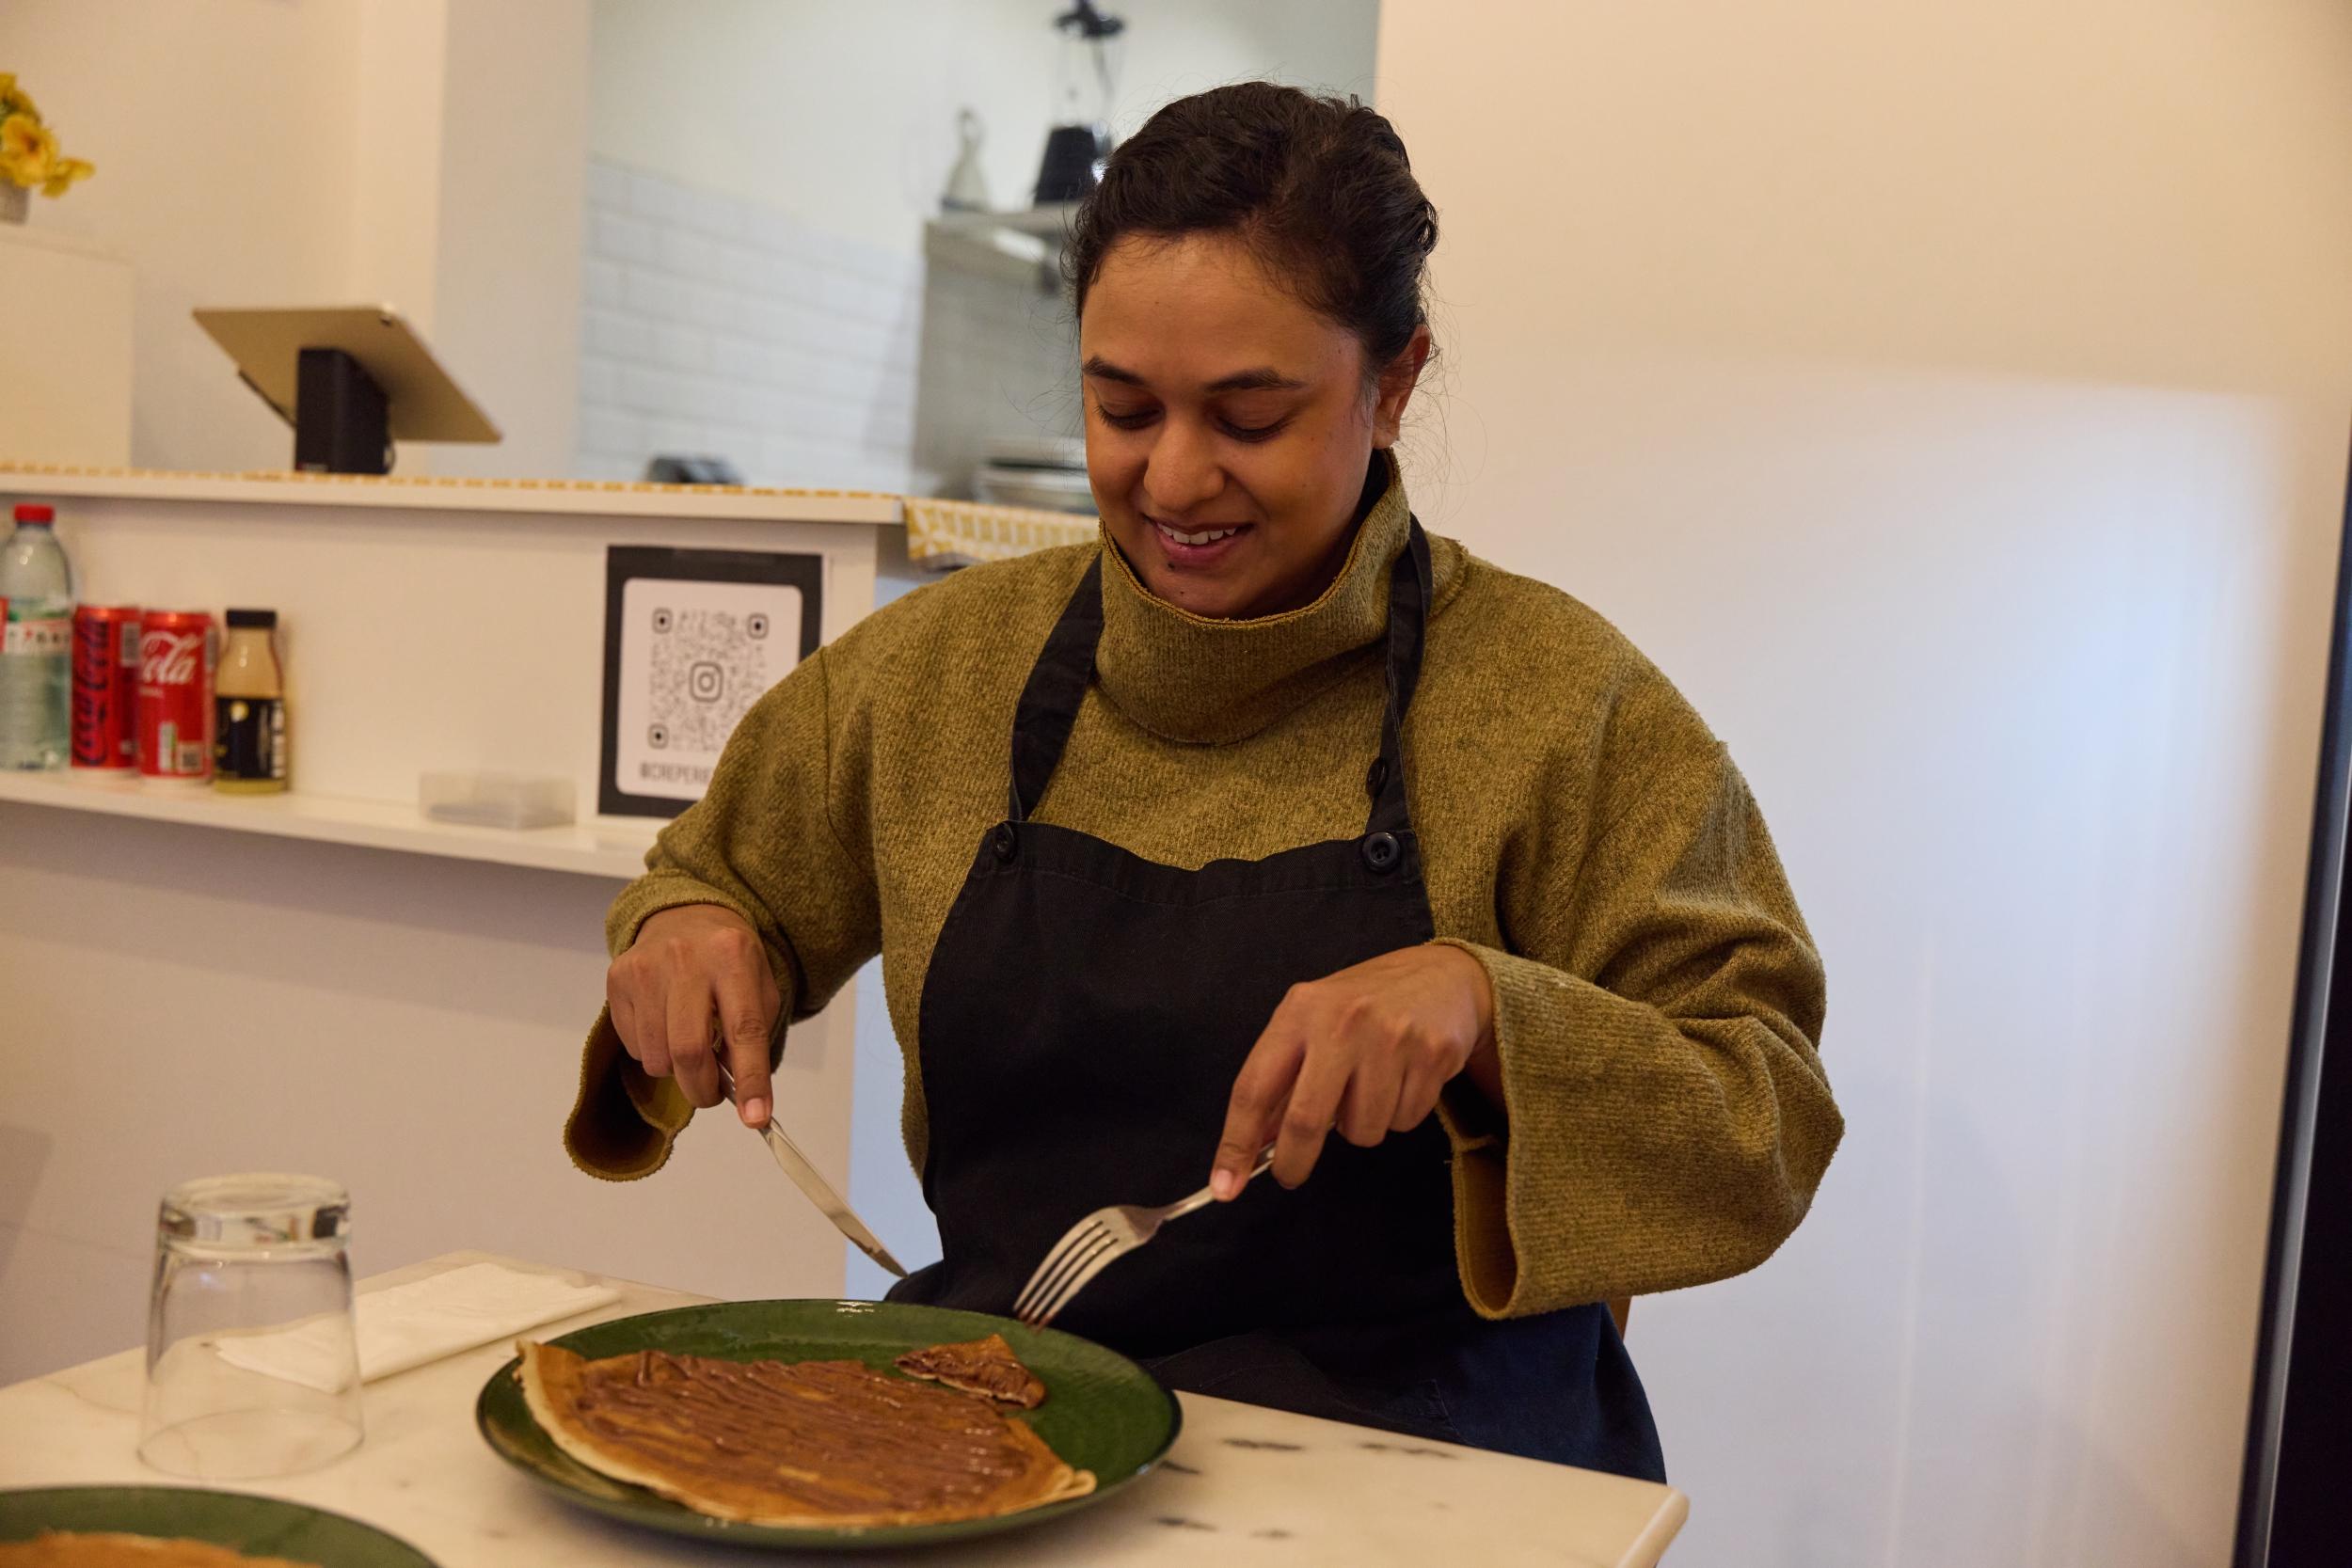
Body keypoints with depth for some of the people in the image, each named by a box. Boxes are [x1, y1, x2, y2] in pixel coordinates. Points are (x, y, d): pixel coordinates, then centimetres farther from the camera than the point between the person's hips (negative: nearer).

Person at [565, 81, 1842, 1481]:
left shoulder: (1566, 705, -4)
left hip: (1413, 1466, -2)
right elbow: (724, 881, 21)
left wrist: (1484, 1006, -23)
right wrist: (688, 930, -3)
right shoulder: (946, 660, 6)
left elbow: (1771, 1135, -5)